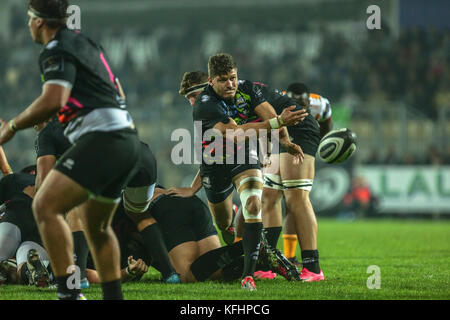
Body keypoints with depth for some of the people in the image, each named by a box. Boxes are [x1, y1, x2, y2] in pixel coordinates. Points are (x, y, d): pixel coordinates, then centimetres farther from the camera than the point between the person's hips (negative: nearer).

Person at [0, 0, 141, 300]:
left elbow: (53, 101, -21)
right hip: (128, 138, 10)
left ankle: (69, 294, -24)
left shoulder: (57, 50, -7)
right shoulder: (86, 42, 22)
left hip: (102, 139, -10)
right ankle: (114, 296, 25)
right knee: (96, 226, 22)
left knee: (45, 207, -16)